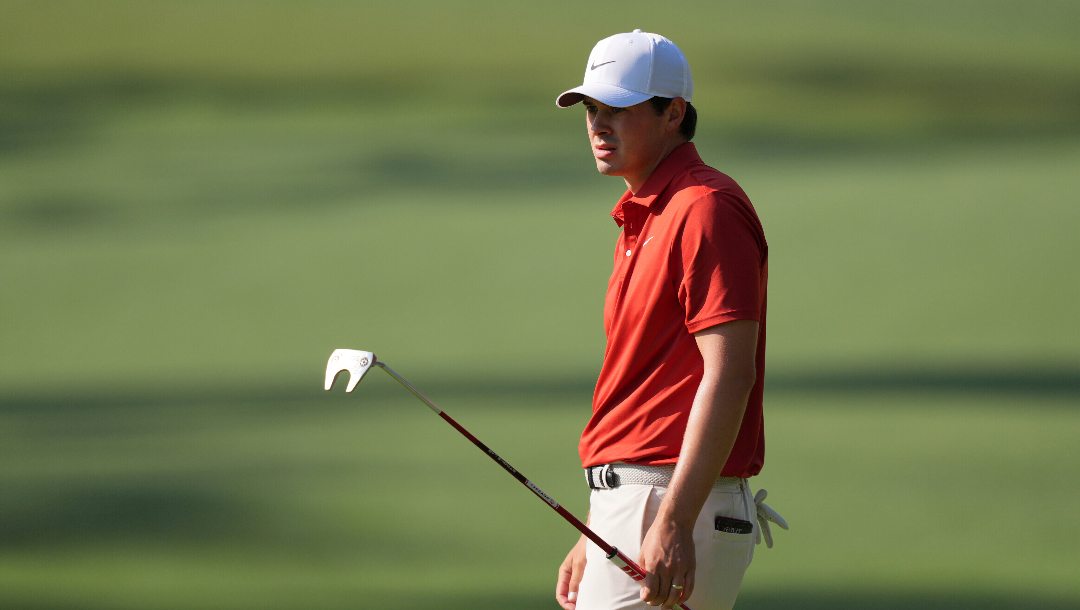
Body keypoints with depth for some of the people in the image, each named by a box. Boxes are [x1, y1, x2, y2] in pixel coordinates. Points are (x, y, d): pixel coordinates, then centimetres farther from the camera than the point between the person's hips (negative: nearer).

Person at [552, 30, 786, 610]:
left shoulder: (705, 209, -11)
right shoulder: (641, 219, 21)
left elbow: (729, 375, -20)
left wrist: (673, 522, -26)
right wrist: (591, 540, 23)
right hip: (629, 501, 10)